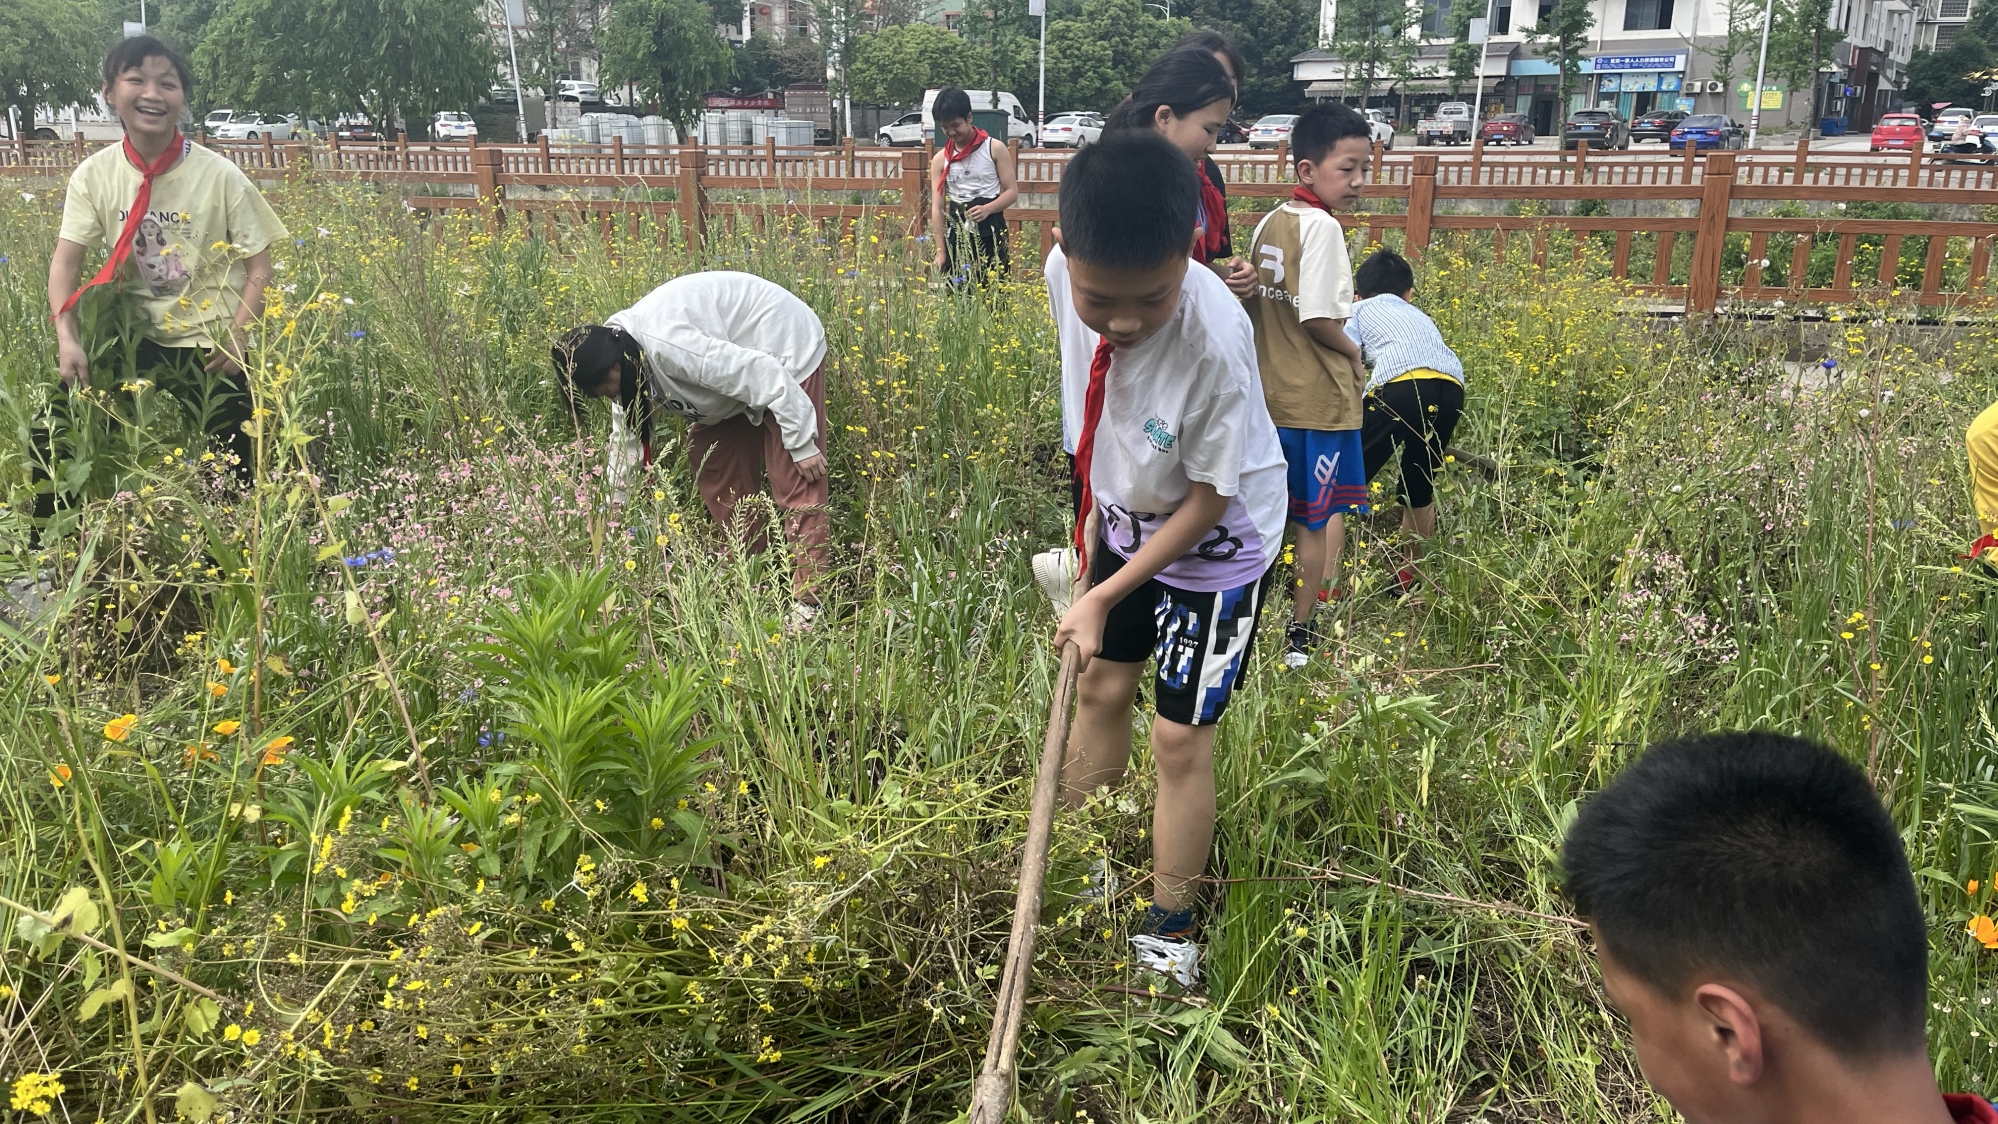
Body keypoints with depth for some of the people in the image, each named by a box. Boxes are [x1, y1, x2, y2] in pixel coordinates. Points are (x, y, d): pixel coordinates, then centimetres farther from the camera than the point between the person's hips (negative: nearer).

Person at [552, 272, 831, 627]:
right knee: (709, 458, 10)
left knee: (797, 484, -12)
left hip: (788, 348, -10)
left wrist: (802, 444, -23)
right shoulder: (622, 349, -2)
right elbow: (626, 436, 10)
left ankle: (808, 602, -9)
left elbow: (764, 374, -31)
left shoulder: (666, 346, -33)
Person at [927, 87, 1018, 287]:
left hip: (990, 232, -2)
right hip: (957, 234, 3)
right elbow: (937, 208, 4)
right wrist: (941, 251, -3)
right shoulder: (940, 159, 6)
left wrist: (987, 209, -21)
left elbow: (1012, 191, -2)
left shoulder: (995, 148, -2)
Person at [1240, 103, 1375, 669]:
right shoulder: (1322, 226, -17)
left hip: (1271, 393, 8)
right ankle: (1300, 635, 13)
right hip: (1321, 397, -8)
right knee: (1319, 520, 5)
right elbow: (1316, 316, -21)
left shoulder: (1269, 224, 7)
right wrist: (1354, 354, -5)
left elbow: (1253, 303, 10)